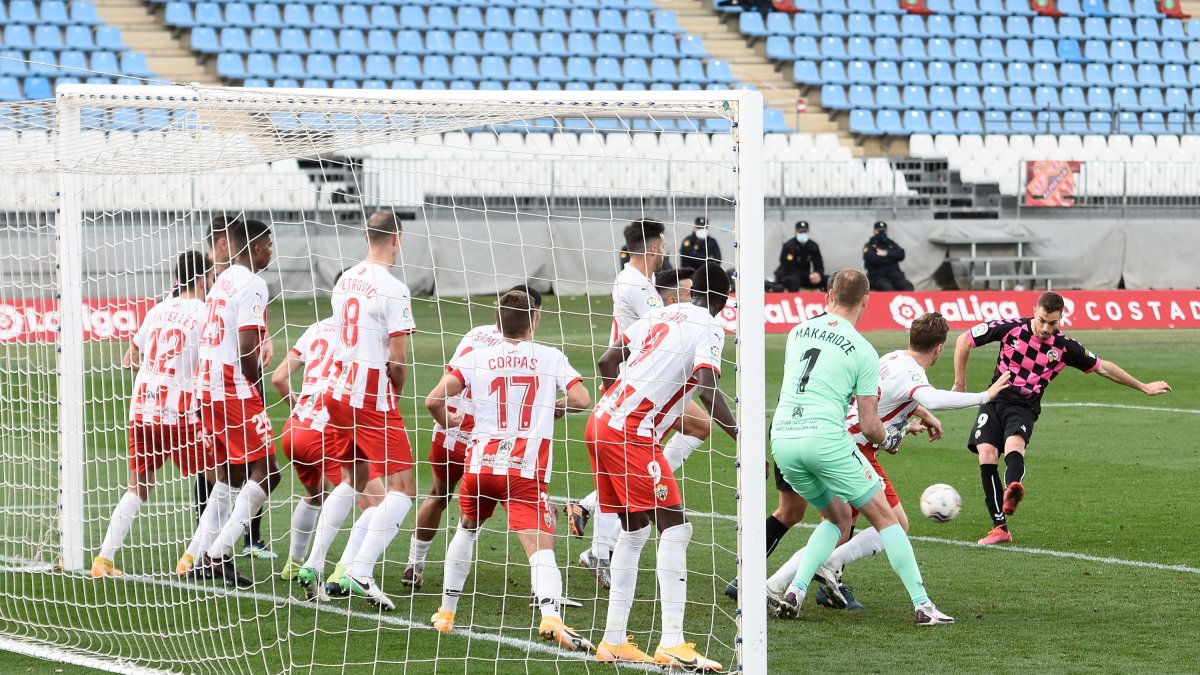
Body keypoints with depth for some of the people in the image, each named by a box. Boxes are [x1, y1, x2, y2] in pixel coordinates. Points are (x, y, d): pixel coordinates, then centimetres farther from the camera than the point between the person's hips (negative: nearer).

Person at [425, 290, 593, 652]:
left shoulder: (475, 358, 6)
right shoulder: (551, 357, 5)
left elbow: (434, 400, -1)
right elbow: (581, 400, -4)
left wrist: (451, 422, 21)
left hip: (481, 464, 3)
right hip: (527, 472, -3)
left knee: (467, 529, 29)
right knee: (541, 547, -13)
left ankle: (446, 613, 35)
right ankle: (551, 616, -39)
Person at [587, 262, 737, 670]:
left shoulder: (660, 315, 17)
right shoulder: (709, 330, -5)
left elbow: (607, 362, 20)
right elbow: (707, 388, -19)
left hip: (602, 423, 8)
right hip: (632, 435, -8)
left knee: (634, 529, 17)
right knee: (673, 526, -7)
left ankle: (613, 641, 19)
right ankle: (671, 644, -16)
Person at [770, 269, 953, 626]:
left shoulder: (797, 332, 15)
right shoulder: (863, 351, 0)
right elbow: (869, 427, -1)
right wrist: (887, 439, 24)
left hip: (781, 439, 6)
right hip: (826, 438, -5)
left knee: (837, 517, 23)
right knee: (884, 516, 7)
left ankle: (794, 593, 8)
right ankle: (923, 606, 2)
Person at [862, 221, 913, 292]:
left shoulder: (891, 244, 19)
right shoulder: (869, 246, 7)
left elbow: (901, 255, 3)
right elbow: (872, 259, -12)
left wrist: (887, 253, -9)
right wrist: (891, 258, -2)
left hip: (895, 276, 4)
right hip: (878, 277, -4)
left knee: (908, 287, -26)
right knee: (889, 290, -36)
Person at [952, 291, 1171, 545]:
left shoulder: (1064, 347, -3)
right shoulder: (1011, 328, -7)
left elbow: (1102, 367, 11)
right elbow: (964, 340, 3)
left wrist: (1144, 387, 16)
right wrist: (959, 384, 6)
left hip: (1024, 408, -1)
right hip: (994, 400, 1)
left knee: (1014, 442, -33)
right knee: (987, 453, -21)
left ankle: (1013, 488, -65)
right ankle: (1000, 527, -16)